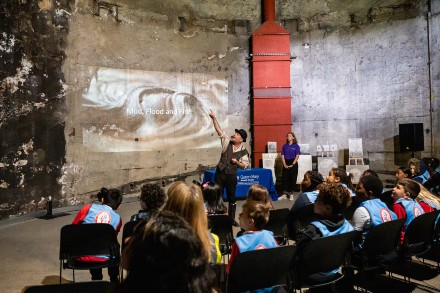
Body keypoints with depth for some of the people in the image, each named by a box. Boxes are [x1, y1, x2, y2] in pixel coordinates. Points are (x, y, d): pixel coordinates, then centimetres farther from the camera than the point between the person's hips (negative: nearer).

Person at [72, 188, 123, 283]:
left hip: (80, 255, 1)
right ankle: (114, 280, 40)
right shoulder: (118, 219, 0)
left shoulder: (89, 208, -1)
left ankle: (97, 279, 44)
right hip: (101, 259, -1)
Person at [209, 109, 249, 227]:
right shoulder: (227, 142, -2)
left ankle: (232, 218, 26)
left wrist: (236, 162, -17)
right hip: (220, 173, 1)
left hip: (232, 175, 0)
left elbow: (245, 165, 1)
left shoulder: (244, 151, -4)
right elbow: (219, 130, -9)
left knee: (232, 197, 11)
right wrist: (214, 118, -17)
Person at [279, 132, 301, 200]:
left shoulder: (296, 146, -2)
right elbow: (282, 156, 5)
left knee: (293, 179, 2)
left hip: (293, 164, -3)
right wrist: (284, 164, -7)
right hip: (286, 164, 3)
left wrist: (292, 164, -15)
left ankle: (291, 194, 12)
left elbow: (297, 156, -8)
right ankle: (285, 194, 11)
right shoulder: (284, 146, 7)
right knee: (285, 178, 3)